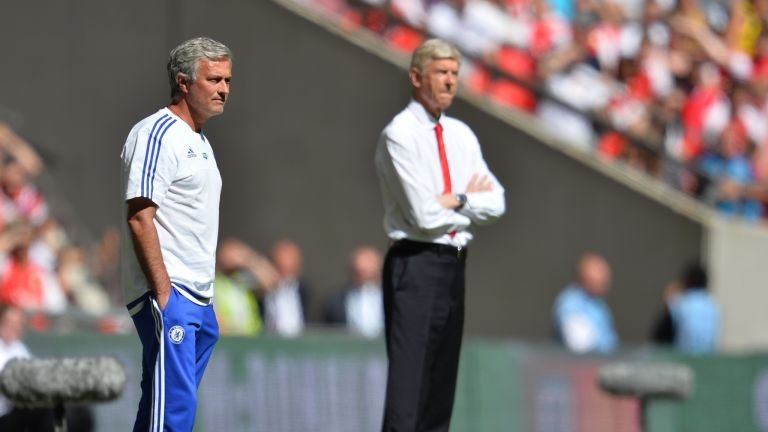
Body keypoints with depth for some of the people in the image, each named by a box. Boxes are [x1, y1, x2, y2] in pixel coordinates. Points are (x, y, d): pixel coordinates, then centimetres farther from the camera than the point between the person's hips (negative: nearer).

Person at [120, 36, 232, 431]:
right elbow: (139, 217, -18)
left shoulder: (199, 142, 19)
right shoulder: (157, 134, -11)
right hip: (170, 297, -10)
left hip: (198, 301, 10)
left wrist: (205, 300, 19)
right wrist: (163, 291, -21)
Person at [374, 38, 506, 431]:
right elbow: (424, 215, -15)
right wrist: (469, 199, -1)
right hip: (416, 265, -8)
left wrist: (454, 201, -9)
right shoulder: (400, 134, -9)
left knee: (442, 382, 10)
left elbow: (495, 204, 6)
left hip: (454, 265, 8)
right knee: (408, 384, -11)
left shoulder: (461, 135, 14)